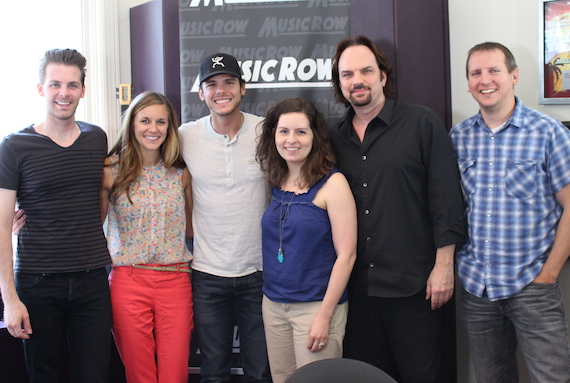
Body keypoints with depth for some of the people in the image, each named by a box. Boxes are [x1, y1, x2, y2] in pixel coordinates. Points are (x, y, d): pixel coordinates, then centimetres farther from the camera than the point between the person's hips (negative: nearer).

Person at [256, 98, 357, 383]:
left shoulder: (332, 183, -10)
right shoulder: (276, 183, 7)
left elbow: (346, 254, -13)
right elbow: (274, 246, 12)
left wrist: (325, 315, -15)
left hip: (316, 305, -5)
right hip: (273, 304, 5)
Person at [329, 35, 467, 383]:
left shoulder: (423, 123, -2)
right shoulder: (336, 137, 10)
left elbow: (446, 198, -5)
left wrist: (443, 265, -9)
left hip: (414, 285, -4)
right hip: (357, 286, 4)